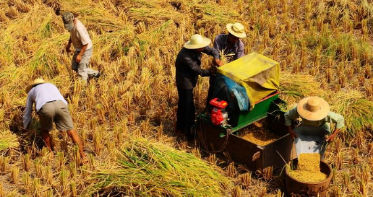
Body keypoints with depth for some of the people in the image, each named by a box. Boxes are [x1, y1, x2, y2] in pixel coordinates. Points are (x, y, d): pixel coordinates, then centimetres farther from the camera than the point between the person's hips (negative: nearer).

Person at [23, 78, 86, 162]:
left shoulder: (31, 91, 39)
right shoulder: (51, 85, 46)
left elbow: (27, 113, 46)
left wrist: (25, 129, 61)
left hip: (45, 107, -1)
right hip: (60, 104, 2)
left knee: (45, 130, 25)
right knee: (70, 130, 7)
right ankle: (82, 156, -1)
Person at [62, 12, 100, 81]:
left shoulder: (79, 28, -34)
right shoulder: (71, 23, -7)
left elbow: (86, 43, -29)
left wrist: (79, 55, -26)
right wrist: (69, 44, 11)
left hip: (85, 50, -10)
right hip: (79, 48, 10)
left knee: (81, 70, -1)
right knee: (74, 67, 21)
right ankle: (95, 74, 31)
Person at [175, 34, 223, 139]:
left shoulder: (199, 48, -13)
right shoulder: (186, 57, -35)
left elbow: (212, 50, -3)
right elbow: (198, 71, -27)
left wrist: (217, 59, -22)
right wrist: (210, 71, -18)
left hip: (190, 80, 9)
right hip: (185, 83, -9)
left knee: (183, 105, 22)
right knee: (189, 108, 0)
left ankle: (180, 129, 38)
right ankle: (189, 133, 12)